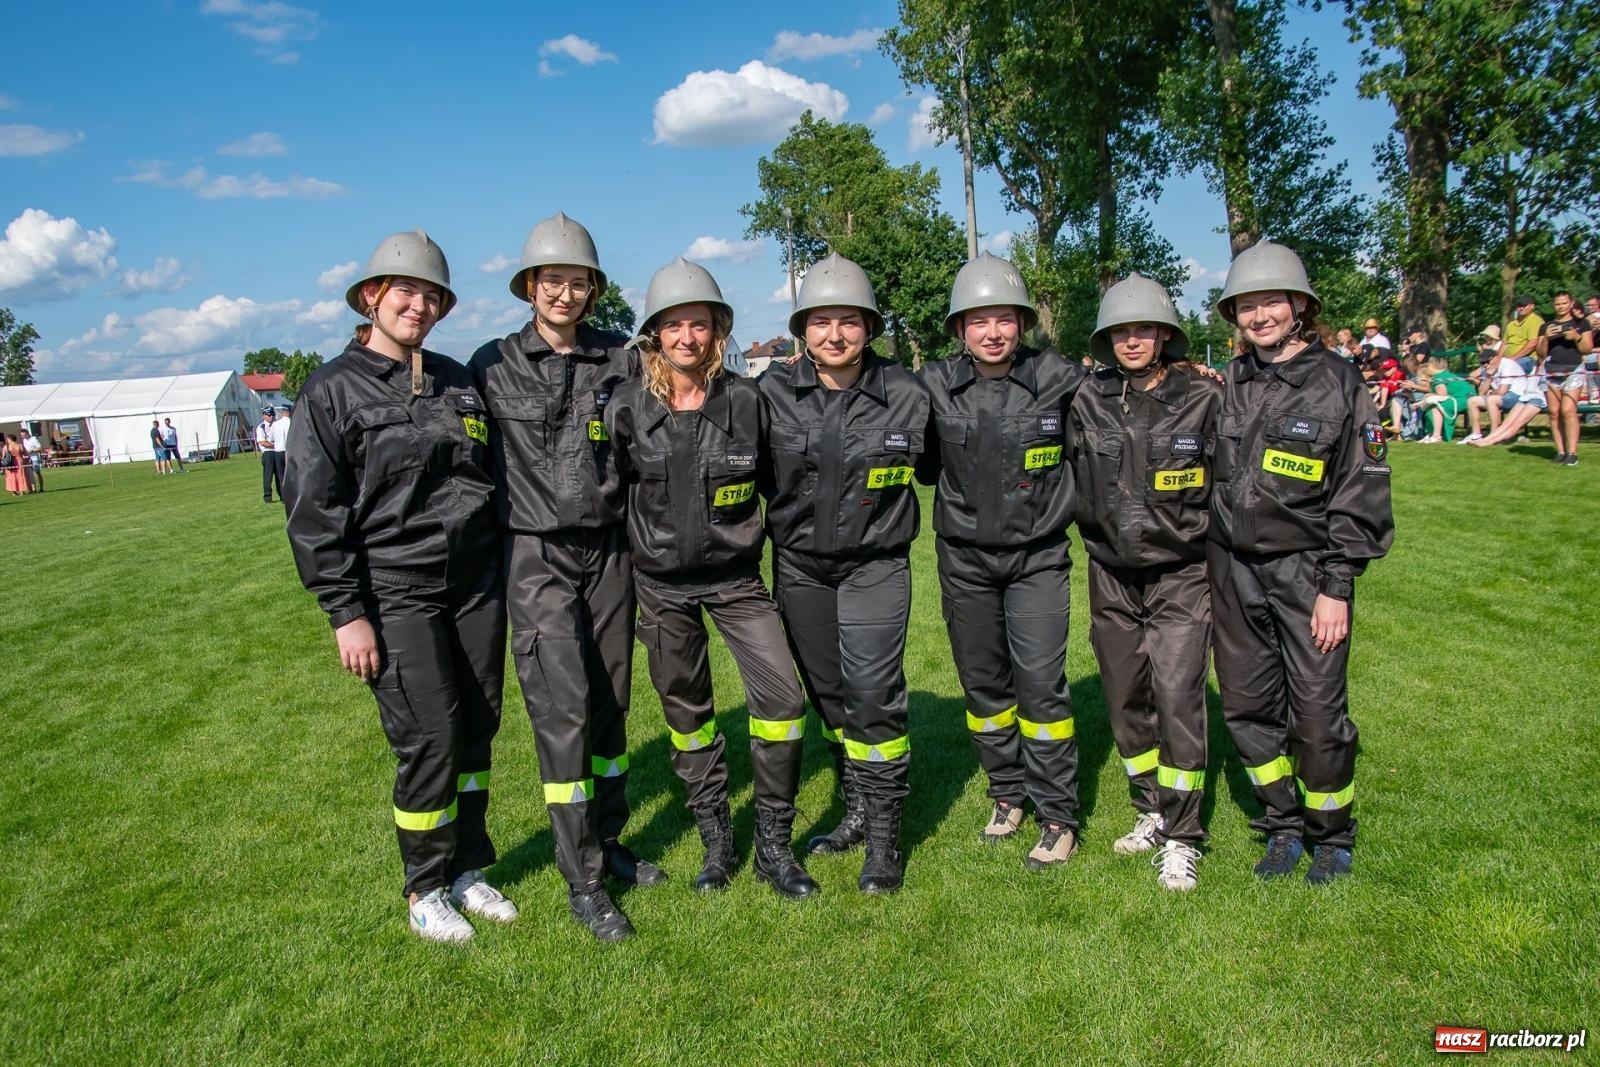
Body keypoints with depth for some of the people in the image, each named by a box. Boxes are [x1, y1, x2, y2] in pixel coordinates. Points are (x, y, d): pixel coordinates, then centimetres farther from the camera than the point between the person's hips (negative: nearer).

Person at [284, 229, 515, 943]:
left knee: (477, 729, 10)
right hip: (396, 594, -5)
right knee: (429, 739, -4)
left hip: (476, 583, 5)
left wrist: (503, 577, 15)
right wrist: (345, 612, -11)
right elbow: (314, 510, -7)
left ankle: (467, 870, 28)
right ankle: (425, 890, 18)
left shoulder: (457, 382, 12)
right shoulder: (334, 389, -4)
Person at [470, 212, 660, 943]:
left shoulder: (621, 361, 4)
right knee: (564, 706, -7)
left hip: (609, 548, 4)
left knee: (611, 700, 11)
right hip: (537, 556, -3)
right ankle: (582, 881, 5)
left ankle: (608, 841, 29)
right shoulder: (494, 366, -2)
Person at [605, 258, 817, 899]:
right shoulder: (627, 408, -7)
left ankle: (773, 844, 8)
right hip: (661, 582, 1)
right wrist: (638, 545, 6)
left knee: (782, 697, -10)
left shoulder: (744, 400, -6)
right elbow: (610, 487, 5)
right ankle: (717, 840, 29)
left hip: (735, 575, 0)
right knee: (686, 712, 10)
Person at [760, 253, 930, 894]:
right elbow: (757, 472, 10)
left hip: (875, 566, -3)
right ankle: (857, 810, 30)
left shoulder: (906, 396, -6)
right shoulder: (772, 392, -4)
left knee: (872, 691, -10)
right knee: (826, 692, 12)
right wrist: (788, 522, 8)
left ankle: (884, 836, 5)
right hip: (799, 566, 3)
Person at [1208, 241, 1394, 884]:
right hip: (1233, 569, 4)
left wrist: (1337, 587, -10)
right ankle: (1284, 826, 29)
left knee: (1318, 712, -1)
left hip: (1307, 571, -4)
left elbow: (1362, 494, -5)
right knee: (1245, 706, 8)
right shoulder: (1227, 385, 7)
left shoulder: (1337, 382, -4)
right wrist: (1207, 572, 10)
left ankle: (1332, 836, 24)